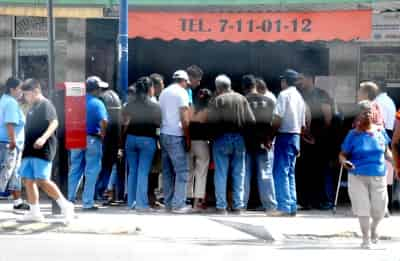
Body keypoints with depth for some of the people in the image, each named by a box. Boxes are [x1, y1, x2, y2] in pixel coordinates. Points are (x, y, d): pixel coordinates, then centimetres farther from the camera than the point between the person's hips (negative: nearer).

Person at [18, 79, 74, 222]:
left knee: (42, 180, -14)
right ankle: (34, 212, 10)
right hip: (30, 151, 9)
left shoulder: (45, 105, -7)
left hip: (43, 150, -9)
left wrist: (43, 138, -34)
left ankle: (65, 205, -3)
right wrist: (25, 148, 27)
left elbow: (54, 123, -20)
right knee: (28, 180, 5)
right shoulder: (32, 107, 20)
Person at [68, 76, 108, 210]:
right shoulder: (97, 104, -11)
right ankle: (87, 202, 3)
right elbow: (103, 121, -23)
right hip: (92, 139, -5)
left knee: (75, 169, 14)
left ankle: (70, 198, 15)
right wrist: (102, 135, -8)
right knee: (91, 171, 2)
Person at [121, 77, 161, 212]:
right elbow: (159, 123, -3)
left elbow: (124, 123, 5)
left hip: (131, 138, 4)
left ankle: (131, 201, 15)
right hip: (147, 139, -4)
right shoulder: (155, 106, -6)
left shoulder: (130, 104, 4)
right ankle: (141, 203, -6)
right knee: (143, 172, -4)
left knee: (132, 171, 12)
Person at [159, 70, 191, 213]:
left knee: (167, 171, 11)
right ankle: (178, 204, -10)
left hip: (163, 134, 8)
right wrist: (188, 138, -6)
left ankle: (168, 203, 13)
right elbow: (185, 118, -11)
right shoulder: (181, 92, -6)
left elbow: (160, 114, 16)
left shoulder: (164, 92, 16)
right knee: (182, 171, -6)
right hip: (176, 136, -8)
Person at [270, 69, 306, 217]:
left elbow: (277, 118, -18)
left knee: (281, 172, -8)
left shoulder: (284, 94, -9)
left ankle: (284, 207, -14)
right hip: (296, 135, 8)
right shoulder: (299, 97, 15)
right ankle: (292, 207, 12)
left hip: (284, 136, -8)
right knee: (290, 173, 12)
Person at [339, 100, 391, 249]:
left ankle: (374, 228, 39)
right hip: (358, 176, -2)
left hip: (378, 176, 2)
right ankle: (366, 238, 16)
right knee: (362, 207, -1)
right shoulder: (354, 135, -5)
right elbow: (343, 154, -3)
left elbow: (386, 151, 15)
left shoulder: (380, 131, 3)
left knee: (379, 208, 6)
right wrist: (344, 162, -25)